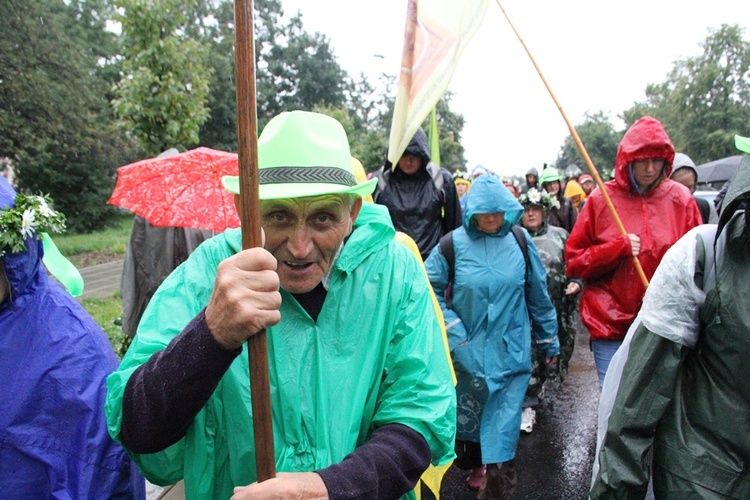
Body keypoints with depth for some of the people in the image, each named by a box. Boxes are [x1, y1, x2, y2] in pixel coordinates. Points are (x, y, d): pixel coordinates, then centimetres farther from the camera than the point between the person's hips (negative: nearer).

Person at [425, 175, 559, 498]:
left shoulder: (520, 241, -1)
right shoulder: (454, 243, -6)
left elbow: (539, 294, 6)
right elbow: (430, 289, -2)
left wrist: (549, 340, 13)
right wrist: (453, 330, -9)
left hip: (511, 353, 0)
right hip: (468, 352, 0)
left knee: (503, 425, -1)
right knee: (468, 416, 16)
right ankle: (476, 466, 44)